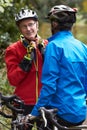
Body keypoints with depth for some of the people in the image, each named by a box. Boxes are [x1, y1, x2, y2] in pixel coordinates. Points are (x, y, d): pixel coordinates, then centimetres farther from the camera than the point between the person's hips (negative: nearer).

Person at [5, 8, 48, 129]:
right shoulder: (13, 50, 0)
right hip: (25, 105, -2)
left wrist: (45, 52, -11)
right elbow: (13, 80, -7)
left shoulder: (46, 45, 7)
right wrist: (27, 59, -16)